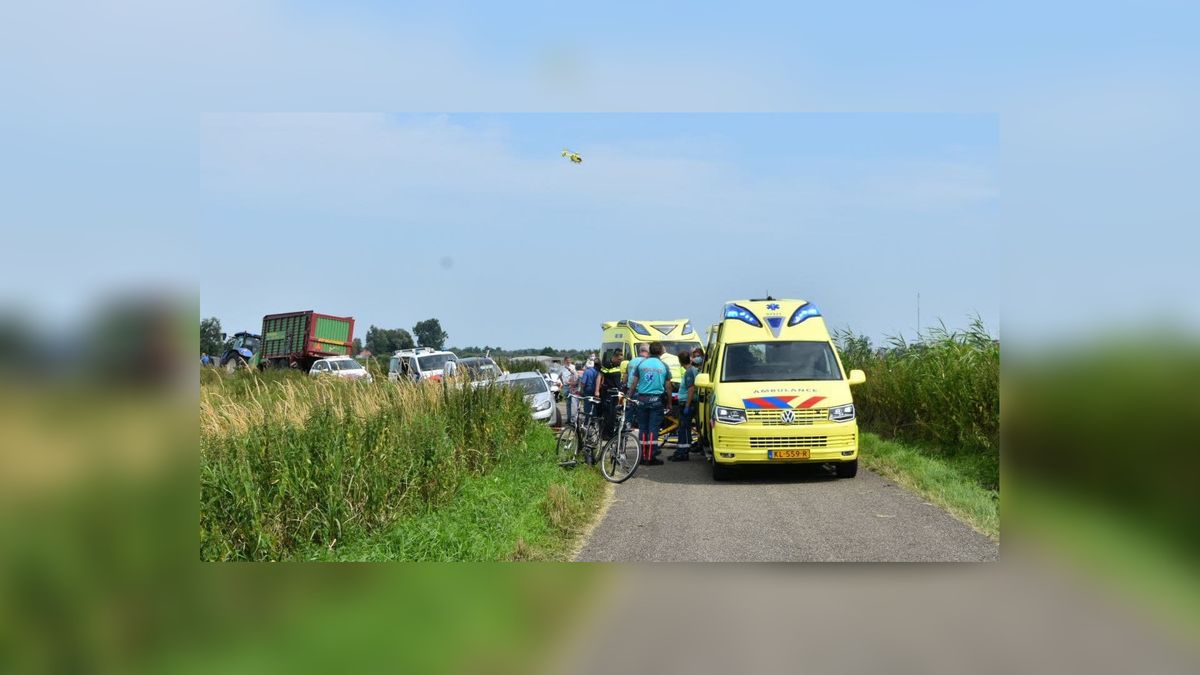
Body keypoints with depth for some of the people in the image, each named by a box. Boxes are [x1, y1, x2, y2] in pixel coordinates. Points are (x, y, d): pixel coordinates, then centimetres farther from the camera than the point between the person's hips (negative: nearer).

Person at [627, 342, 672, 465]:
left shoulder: (641, 364, 2)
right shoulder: (664, 366, 0)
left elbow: (633, 384, 3)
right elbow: (668, 387, 3)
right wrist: (669, 403, 13)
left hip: (643, 399, 2)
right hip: (657, 400, -2)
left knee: (642, 428, 8)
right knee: (653, 428, -1)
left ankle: (643, 456, 8)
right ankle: (650, 457, -3)